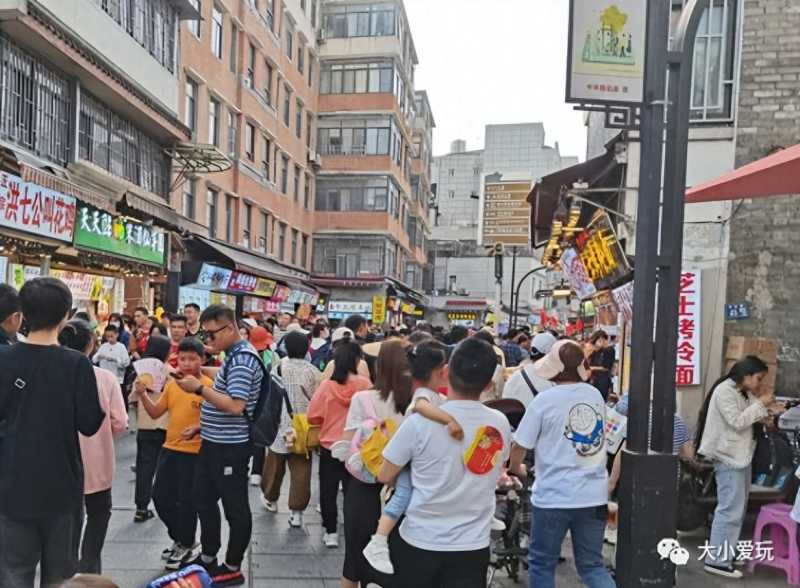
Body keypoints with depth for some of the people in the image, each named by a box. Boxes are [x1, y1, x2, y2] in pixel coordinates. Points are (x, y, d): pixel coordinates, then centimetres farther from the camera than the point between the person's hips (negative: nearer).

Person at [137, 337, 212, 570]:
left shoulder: (208, 385, -13)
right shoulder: (172, 384, 6)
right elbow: (155, 413, 9)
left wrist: (198, 428, -30)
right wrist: (143, 395, -5)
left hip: (194, 452, -7)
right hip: (169, 449, 7)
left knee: (186, 500, 3)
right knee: (160, 496, 13)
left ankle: (186, 546, 23)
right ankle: (179, 538, 33)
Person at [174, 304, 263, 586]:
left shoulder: (243, 359, -20)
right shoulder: (234, 356, 11)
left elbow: (236, 406, -28)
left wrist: (199, 388, -23)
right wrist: (203, 425, 17)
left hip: (230, 446, -10)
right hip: (214, 442, 10)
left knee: (235, 507, 4)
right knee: (203, 498, 20)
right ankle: (208, 557, 36)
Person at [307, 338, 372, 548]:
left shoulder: (327, 385, -14)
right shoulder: (365, 385, -15)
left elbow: (313, 416, -7)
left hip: (329, 446, 0)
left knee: (328, 490, 14)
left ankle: (331, 532, 20)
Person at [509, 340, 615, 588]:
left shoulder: (544, 399, -13)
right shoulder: (596, 395, 3)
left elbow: (519, 447, -7)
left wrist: (516, 469, 13)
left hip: (554, 496, -5)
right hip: (594, 495, 5)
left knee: (542, 565, 13)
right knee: (592, 565, 16)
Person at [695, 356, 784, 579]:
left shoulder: (745, 393, 12)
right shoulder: (724, 391, -17)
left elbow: (750, 417, 12)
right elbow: (738, 422, -23)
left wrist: (769, 411, -3)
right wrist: (760, 403, -17)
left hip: (742, 455, 10)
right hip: (728, 457, -10)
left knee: (738, 508, 16)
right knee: (731, 509, -9)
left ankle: (727, 552, 27)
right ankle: (717, 561, -4)